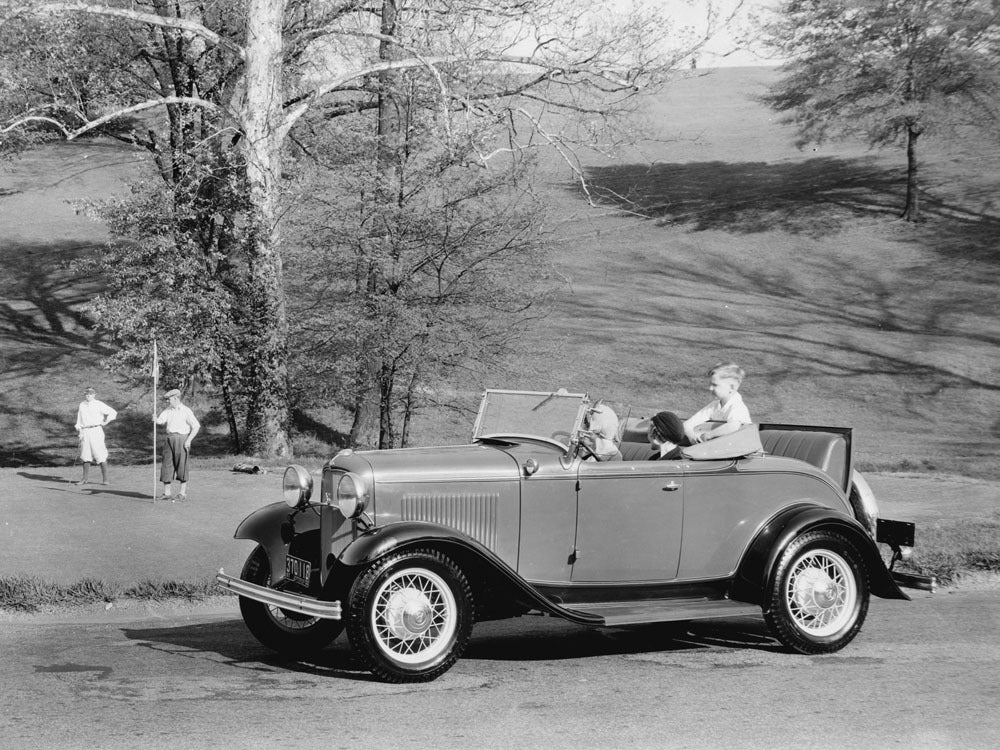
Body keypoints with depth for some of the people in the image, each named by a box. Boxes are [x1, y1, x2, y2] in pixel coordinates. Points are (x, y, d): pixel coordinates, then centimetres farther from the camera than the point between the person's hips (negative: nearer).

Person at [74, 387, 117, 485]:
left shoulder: (99, 404, 0)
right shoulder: (82, 405, 15)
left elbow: (113, 412, -1)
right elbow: (79, 419, 17)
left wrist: (105, 422, 0)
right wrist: (78, 431, 7)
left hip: (96, 430, -5)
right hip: (85, 432, 5)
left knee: (101, 456, -8)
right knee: (85, 456, 5)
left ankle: (105, 479, -7)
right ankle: (85, 478, 11)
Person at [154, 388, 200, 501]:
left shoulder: (186, 411, -5)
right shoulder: (167, 410, 13)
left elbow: (196, 426, -7)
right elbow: (161, 421, 2)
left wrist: (188, 440, -13)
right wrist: (155, 420, -21)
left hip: (182, 438, -6)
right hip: (169, 439, 6)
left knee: (181, 466, -3)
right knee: (167, 466, 3)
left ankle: (183, 493, 3)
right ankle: (166, 493, 7)